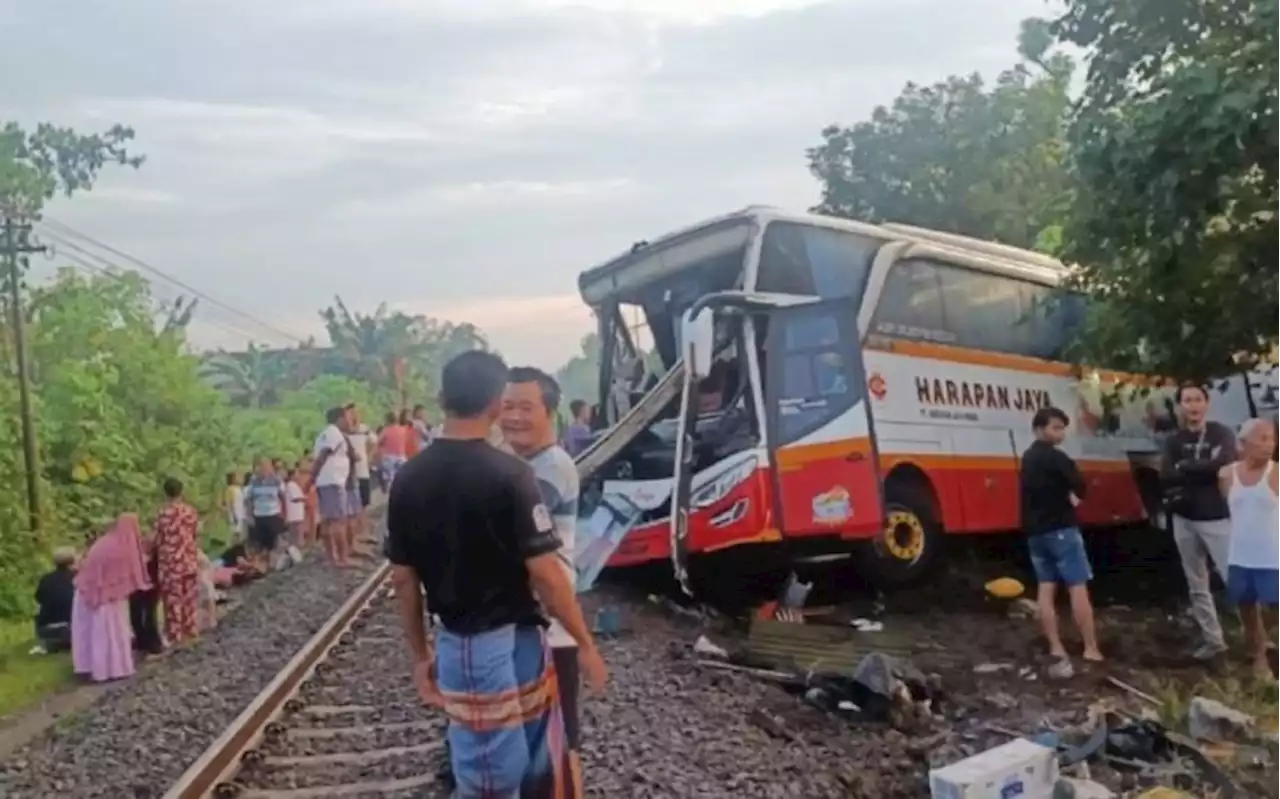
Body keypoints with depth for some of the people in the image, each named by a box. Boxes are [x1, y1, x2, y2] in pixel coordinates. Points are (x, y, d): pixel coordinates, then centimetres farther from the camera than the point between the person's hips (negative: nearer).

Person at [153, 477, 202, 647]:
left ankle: (175, 636, 13)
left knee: (173, 599, 6)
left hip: (171, 563, -4)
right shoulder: (190, 511, -4)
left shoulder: (164, 514, -18)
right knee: (189, 598, 17)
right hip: (189, 561, 4)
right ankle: (191, 630, 27)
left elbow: (157, 540, -11)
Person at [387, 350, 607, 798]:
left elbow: (404, 579, 5)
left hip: (454, 646, 5)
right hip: (511, 642, -5)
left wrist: (420, 654, 17)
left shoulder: (408, 479, -1)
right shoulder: (507, 475, -17)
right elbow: (545, 574, -17)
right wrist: (585, 644, -6)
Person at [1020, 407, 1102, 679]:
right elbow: (1080, 487, -15)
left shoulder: (1028, 458, 15)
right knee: (1078, 587, -4)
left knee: (1045, 588, 4)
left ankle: (1056, 650, 2)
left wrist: (1062, 496, 10)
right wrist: (1071, 495, 5)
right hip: (1061, 528, -8)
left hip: (1034, 530, 8)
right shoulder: (1055, 457, -12)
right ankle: (1091, 649, -2)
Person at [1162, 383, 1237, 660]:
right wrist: (1205, 469, -17)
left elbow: (1224, 466, -21)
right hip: (1185, 521, 4)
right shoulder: (1174, 441, 7)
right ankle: (1213, 640, 19)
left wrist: (1187, 468, -12)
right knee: (1197, 586, 10)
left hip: (1217, 518, -4)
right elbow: (1166, 477, -8)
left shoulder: (1222, 433, -2)